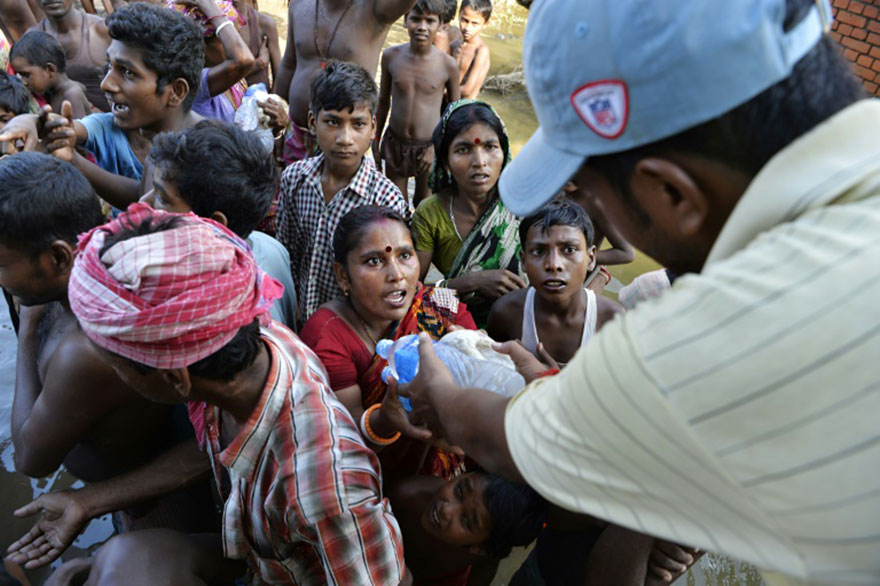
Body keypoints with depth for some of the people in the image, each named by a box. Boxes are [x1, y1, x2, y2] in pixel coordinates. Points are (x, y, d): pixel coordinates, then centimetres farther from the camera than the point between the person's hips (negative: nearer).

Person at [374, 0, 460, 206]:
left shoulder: (447, 65, -14)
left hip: (429, 146, -2)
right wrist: (375, 139, 10)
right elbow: (383, 100, 5)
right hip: (395, 142, 2)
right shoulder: (391, 56, -9)